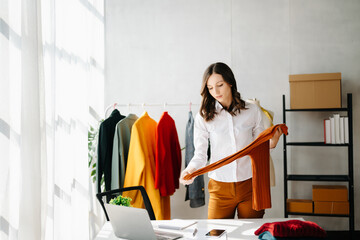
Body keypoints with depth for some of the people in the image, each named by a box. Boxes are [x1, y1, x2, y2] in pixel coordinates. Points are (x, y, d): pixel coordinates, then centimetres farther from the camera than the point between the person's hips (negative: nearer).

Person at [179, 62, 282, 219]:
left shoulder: (252, 111, 3)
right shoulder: (203, 117, -1)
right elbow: (200, 154, -3)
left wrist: (271, 143, -12)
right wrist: (191, 169, -22)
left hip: (249, 184, 1)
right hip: (220, 187, -1)